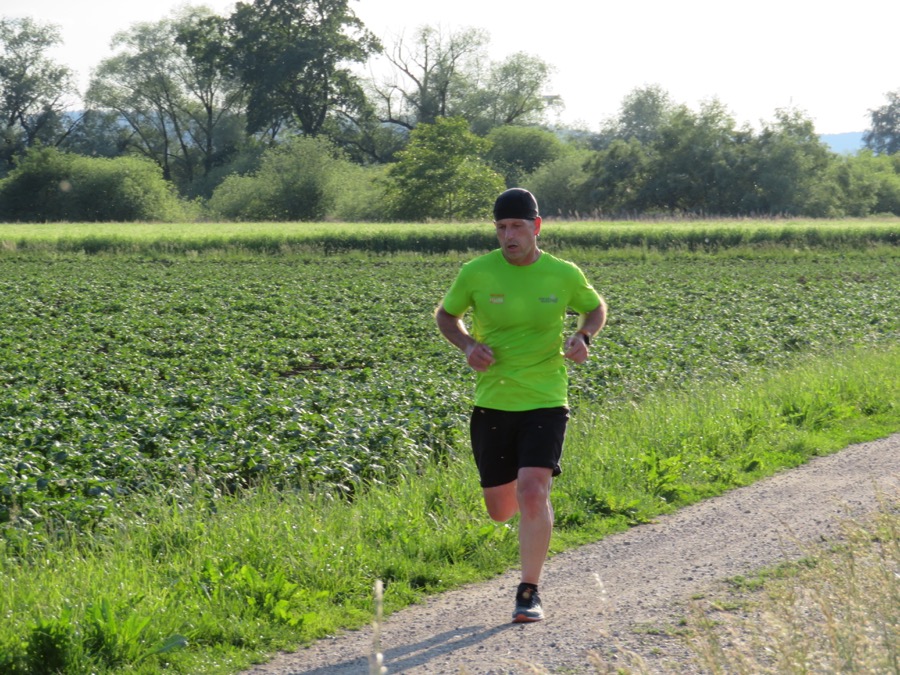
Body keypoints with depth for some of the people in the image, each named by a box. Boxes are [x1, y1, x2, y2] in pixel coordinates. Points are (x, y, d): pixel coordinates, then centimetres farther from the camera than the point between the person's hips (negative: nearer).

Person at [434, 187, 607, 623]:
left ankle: (529, 592, -5)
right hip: (491, 404, 2)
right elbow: (445, 315, 12)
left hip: (545, 402, -2)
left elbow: (596, 308, 16)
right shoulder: (475, 273, -5)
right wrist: (467, 345, -8)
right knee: (500, 510, 8)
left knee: (532, 492, -19)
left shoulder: (564, 275, -3)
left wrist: (583, 337, -5)